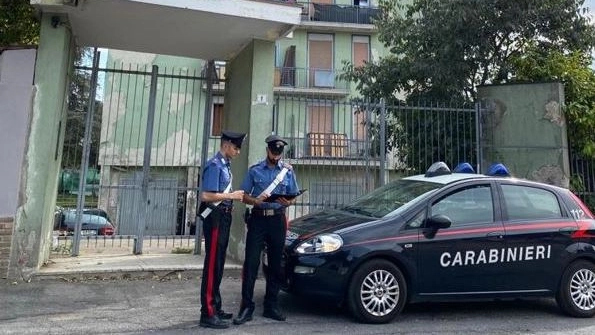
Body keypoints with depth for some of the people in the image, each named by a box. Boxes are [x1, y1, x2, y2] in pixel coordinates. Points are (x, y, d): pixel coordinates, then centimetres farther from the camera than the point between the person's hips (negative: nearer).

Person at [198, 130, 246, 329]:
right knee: (212, 265, -6)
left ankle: (215, 308, 26)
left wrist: (231, 199, 4)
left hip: (223, 218, 10)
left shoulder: (225, 165, 14)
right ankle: (208, 314, 1)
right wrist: (232, 196, -15)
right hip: (215, 218, -10)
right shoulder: (214, 165, -14)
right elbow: (206, 195, -22)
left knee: (219, 265, 15)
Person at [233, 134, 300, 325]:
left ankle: (271, 306, 18)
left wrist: (288, 202, -12)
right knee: (251, 263, -6)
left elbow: (293, 197, 11)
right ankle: (246, 306, 1)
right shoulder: (255, 170, 7)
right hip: (258, 219, -1)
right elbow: (244, 195, 6)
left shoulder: (288, 171, 10)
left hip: (277, 220, 2)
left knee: (275, 264, 7)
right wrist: (255, 200, -15)